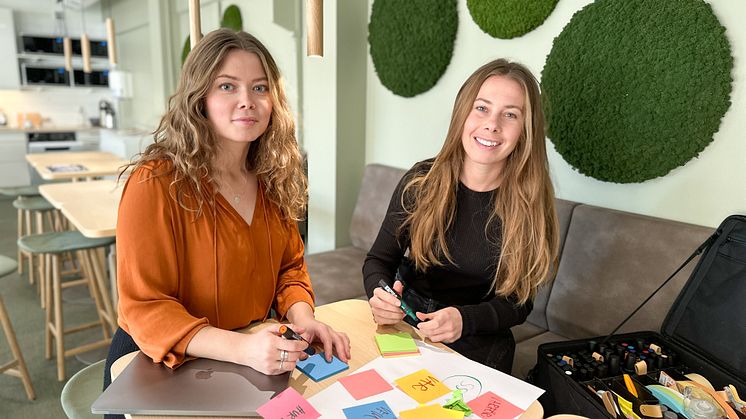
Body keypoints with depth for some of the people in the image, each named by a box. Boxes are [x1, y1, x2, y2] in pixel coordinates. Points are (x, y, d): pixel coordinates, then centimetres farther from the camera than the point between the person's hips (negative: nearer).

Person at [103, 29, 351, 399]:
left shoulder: (272, 179, 0)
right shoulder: (156, 184, -18)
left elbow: (289, 267, 7)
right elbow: (145, 308, -18)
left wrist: (302, 319, -13)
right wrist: (242, 348, -30)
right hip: (162, 369, -4)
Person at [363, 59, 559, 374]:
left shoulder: (532, 205, -11)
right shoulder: (421, 182, -10)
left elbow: (518, 302, -5)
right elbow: (379, 260, -2)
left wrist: (465, 319, -24)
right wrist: (379, 295, -24)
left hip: (478, 348, 0)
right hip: (404, 326, 0)